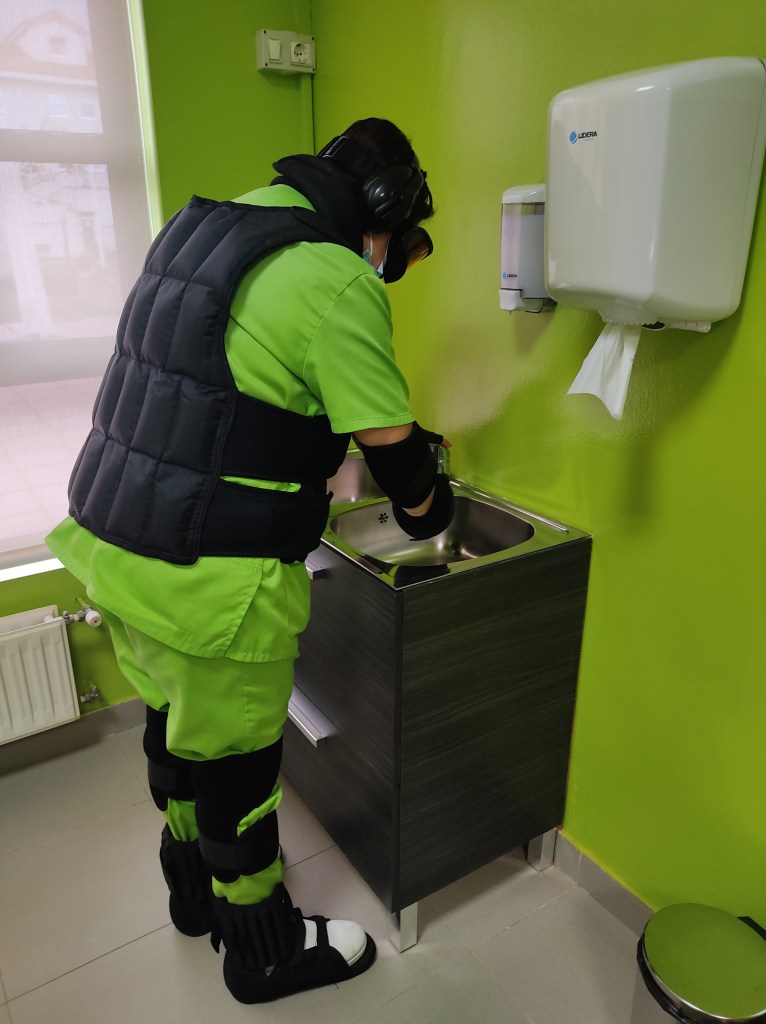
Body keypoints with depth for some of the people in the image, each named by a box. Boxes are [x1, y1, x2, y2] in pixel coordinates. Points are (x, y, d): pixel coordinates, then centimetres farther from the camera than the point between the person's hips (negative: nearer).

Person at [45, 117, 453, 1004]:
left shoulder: (201, 228, 12)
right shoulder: (335, 281, -16)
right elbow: (396, 452, -14)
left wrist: (318, 452, 22)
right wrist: (428, 509, 7)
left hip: (111, 543, 9)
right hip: (206, 582, -9)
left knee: (175, 728, 26)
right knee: (234, 765, 11)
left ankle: (194, 887, 52)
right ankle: (264, 951, 38)